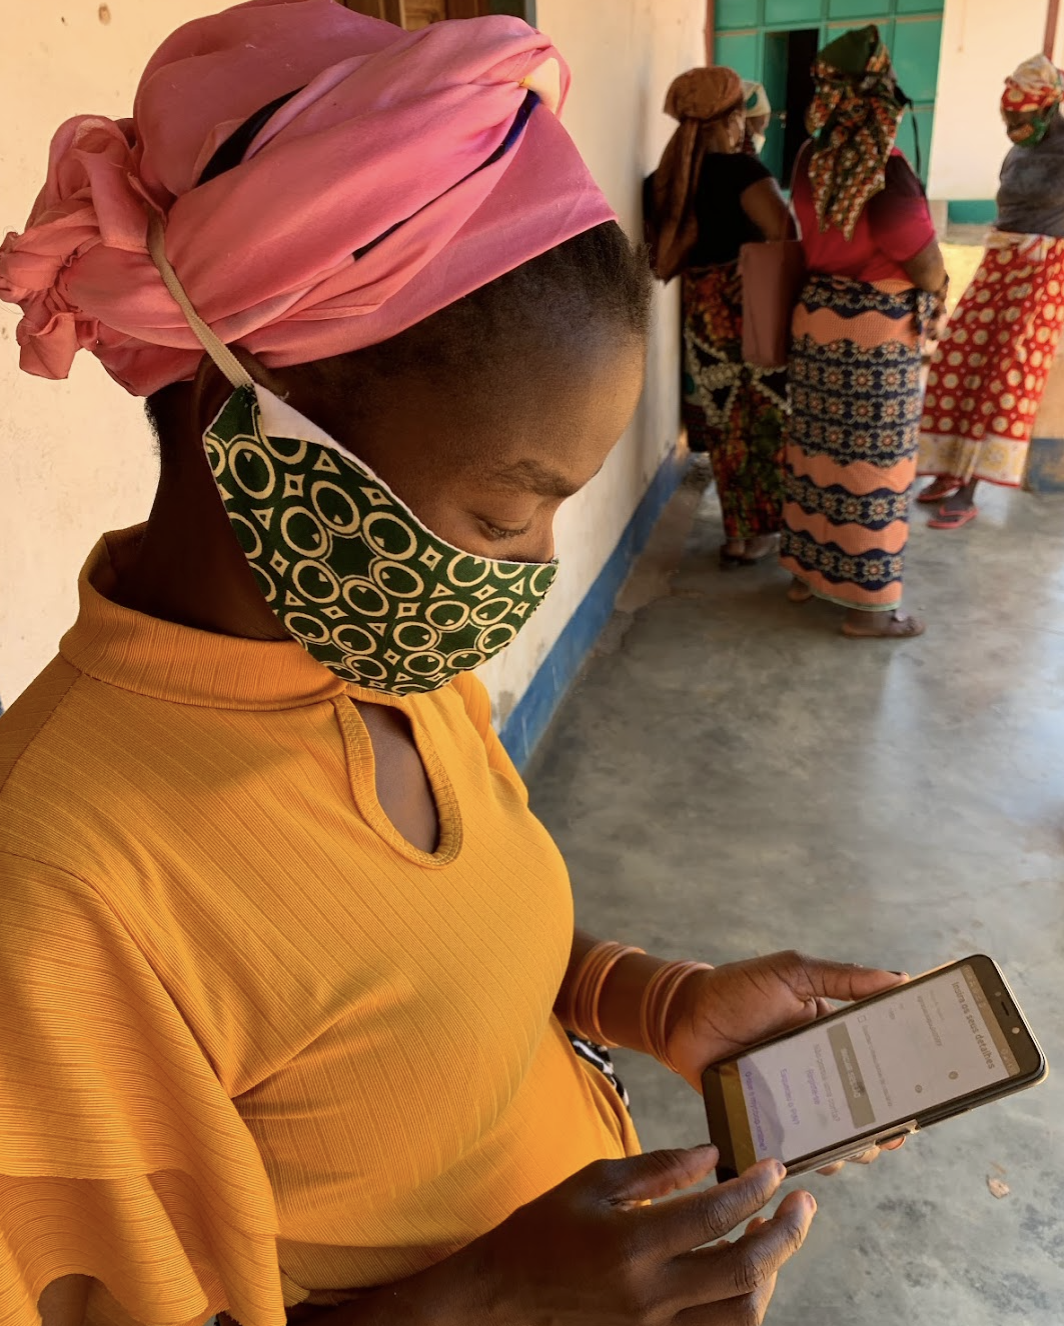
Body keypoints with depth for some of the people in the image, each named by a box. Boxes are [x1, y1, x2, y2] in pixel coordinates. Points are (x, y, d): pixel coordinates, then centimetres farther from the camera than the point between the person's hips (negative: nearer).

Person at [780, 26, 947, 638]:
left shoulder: (812, 162, 0)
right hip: (876, 329, -7)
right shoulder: (886, 174, -21)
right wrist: (930, 299, 6)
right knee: (871, 463, 1)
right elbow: (929, 271, -14)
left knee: (818, 449, 16)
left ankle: (808, 569, 29)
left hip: (818, 317, 7)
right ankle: (869, 604, 11)